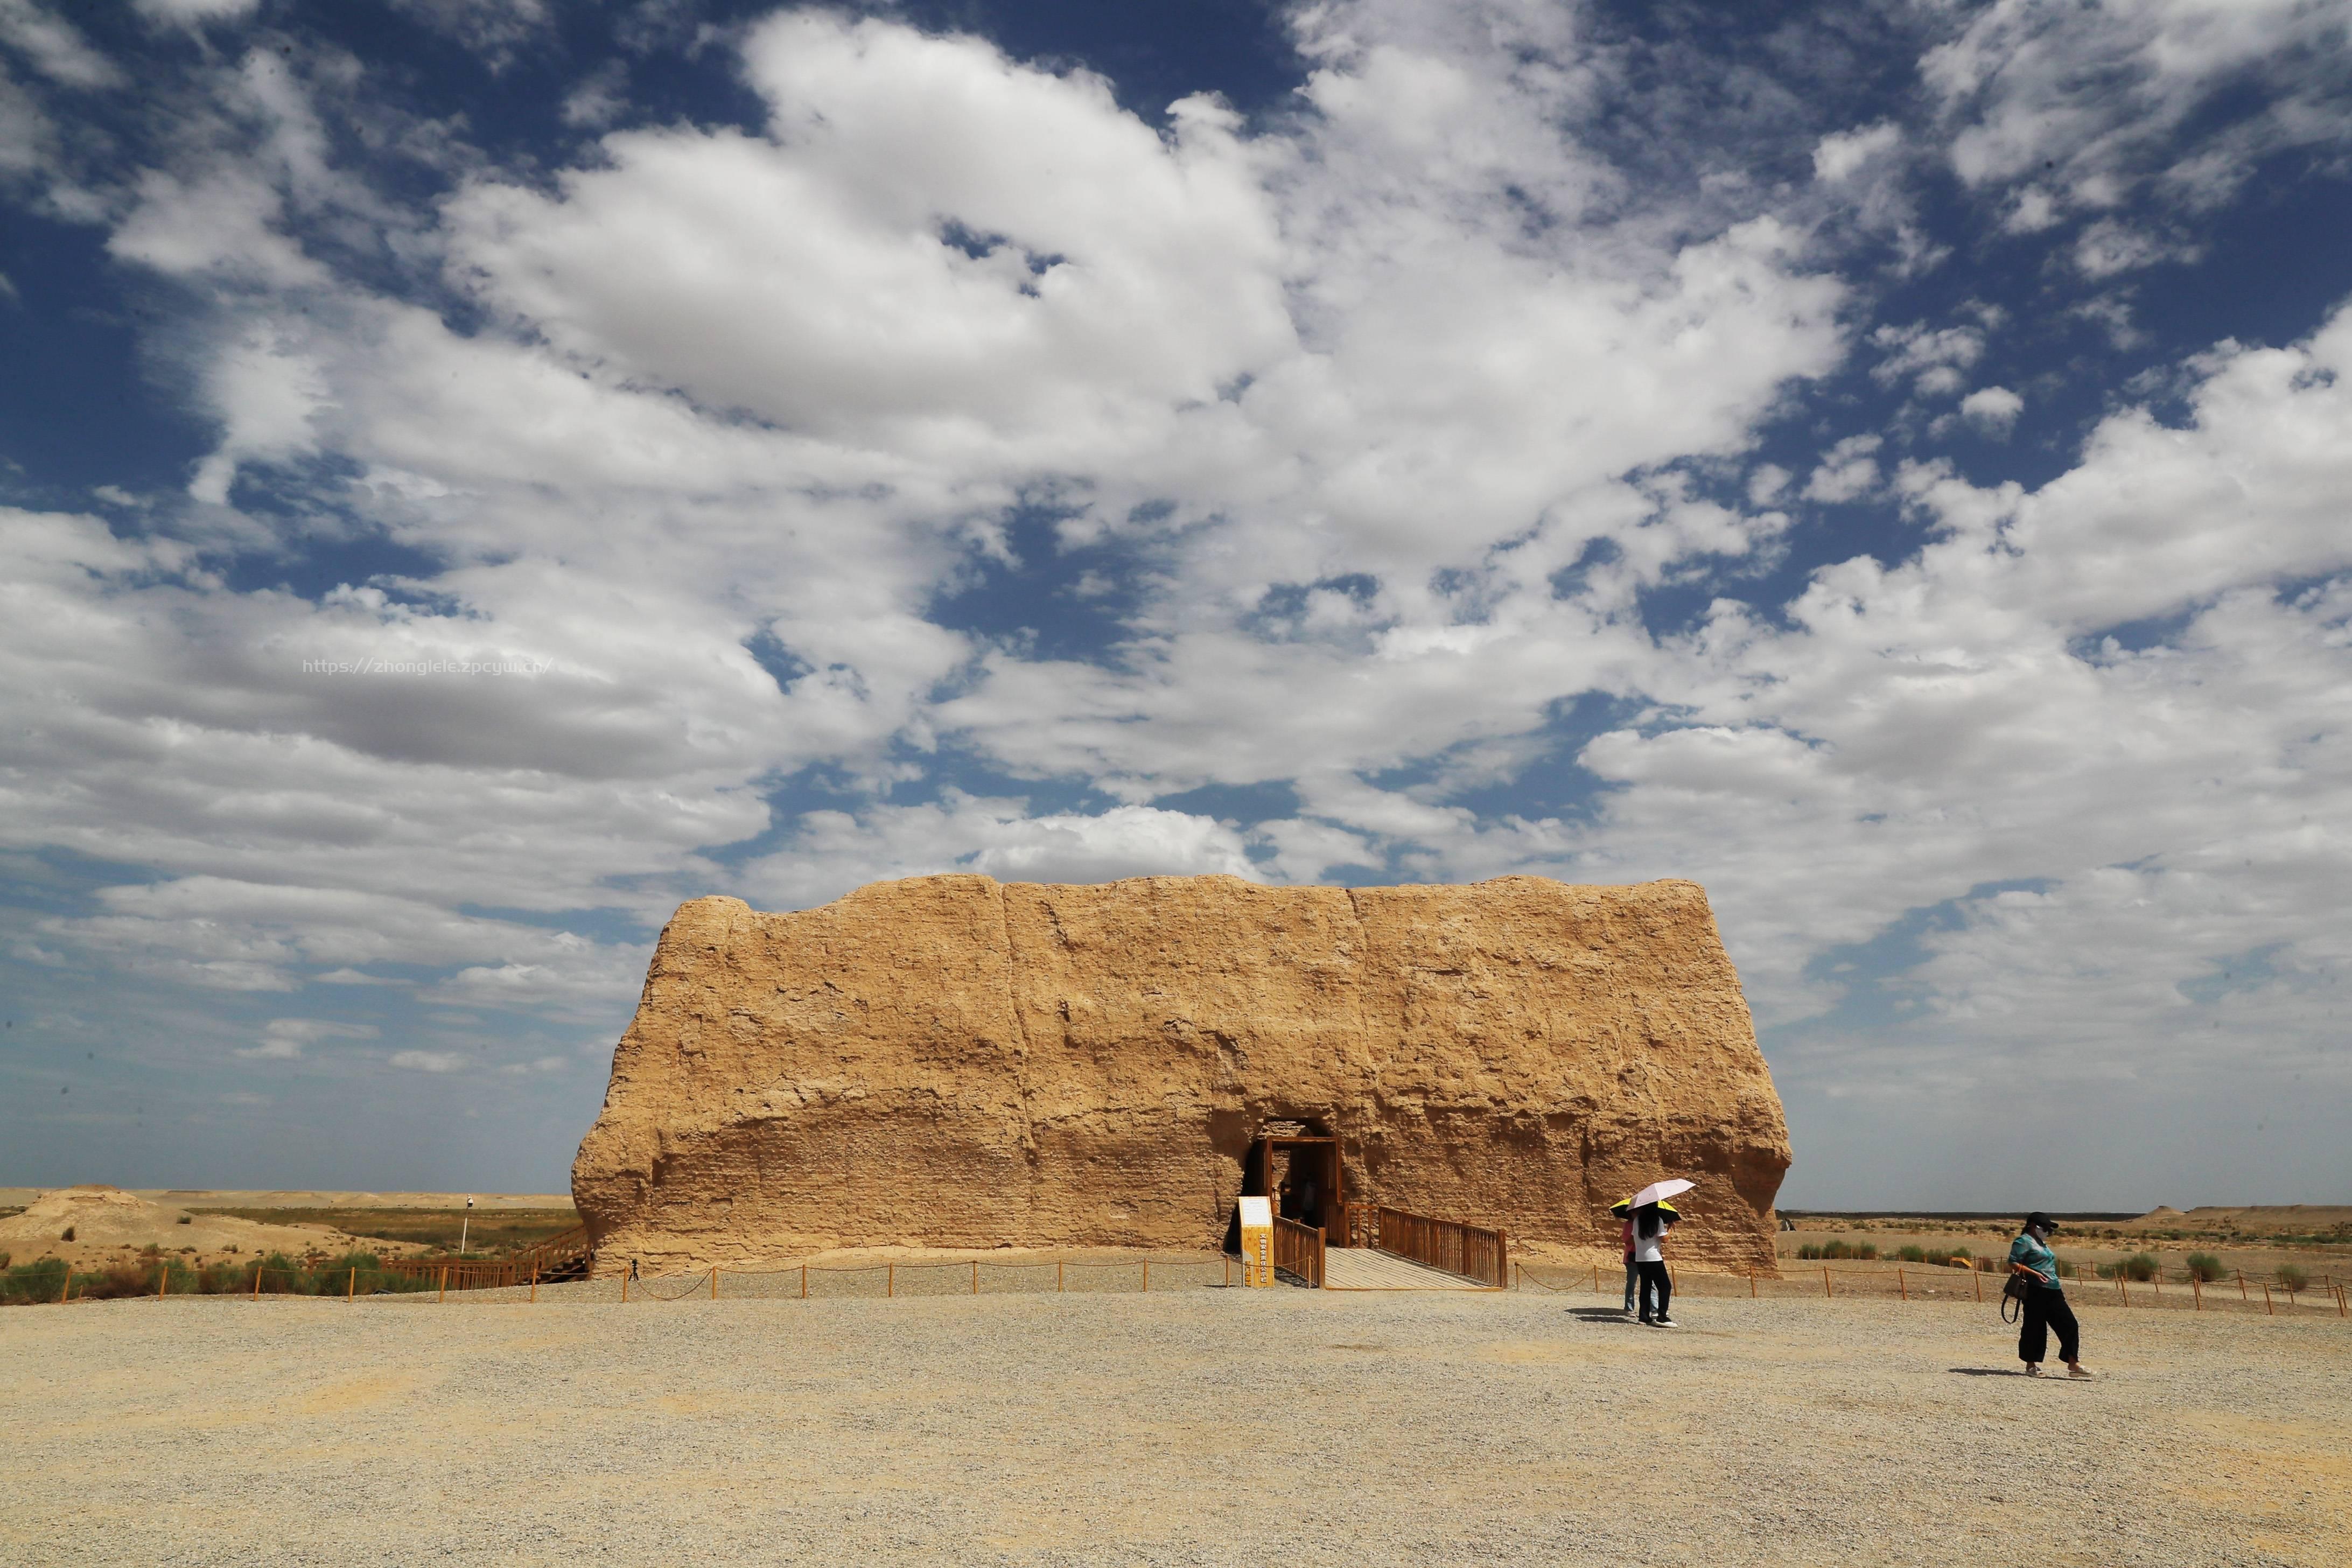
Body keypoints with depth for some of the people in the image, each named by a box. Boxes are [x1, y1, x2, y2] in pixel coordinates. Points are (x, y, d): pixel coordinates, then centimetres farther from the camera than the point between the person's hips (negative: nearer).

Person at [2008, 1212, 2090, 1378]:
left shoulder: (2041, 1243, 24)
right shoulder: (2023, 1241, -5)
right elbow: (2013, 1263, -15)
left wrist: (2059, 1285, 24)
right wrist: (2036, 1274, -24)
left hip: (2053, 1291, 9)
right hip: (2036, 1291, -9)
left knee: (2070, 1325, 3)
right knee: (2034, 1328, -3)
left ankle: (2073, 1364, 6)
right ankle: (2031, 1365, 5)